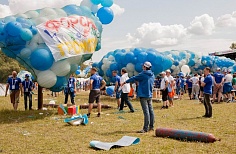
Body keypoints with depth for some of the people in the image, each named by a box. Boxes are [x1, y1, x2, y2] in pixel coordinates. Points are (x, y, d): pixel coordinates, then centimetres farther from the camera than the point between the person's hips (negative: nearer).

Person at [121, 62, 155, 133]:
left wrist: (125, 82, 10)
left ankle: (145, 128, -7)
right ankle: (151, 126, 18)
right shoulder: (152, 75, 9)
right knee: (151, 110, 11)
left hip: (143, 95, -8)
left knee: (146, 111, -9)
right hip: (150, 95, 8)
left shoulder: (143, 74, -13)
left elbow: (134, 79, -3)